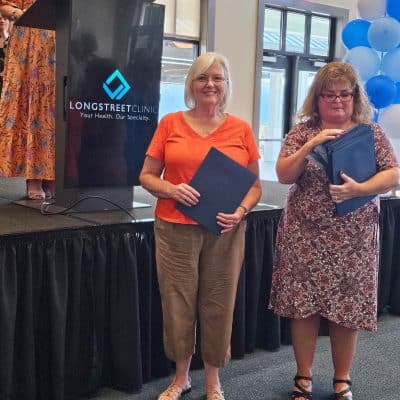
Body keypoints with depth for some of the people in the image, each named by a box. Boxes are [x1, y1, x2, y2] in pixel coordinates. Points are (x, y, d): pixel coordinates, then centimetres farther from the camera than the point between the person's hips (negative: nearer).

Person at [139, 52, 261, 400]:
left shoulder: (241, 130, 3)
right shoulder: (170, 124, 2)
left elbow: (255, 185, 7)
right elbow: (147, 176, 5)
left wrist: (241, 211, -12)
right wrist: (171, 190, -15)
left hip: (224, 232, 0)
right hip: (175, 229, 0)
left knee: (219, 305, 7)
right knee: (178, 303, 7)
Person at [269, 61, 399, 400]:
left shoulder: (371, 131, 3)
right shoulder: (303, 131, 4)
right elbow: (283, 175, -4)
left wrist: (358, 189, -21)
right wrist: (311, 145, -18)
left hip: (353, 238, 0)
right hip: (305, 234, 0)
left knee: (347, 309, 6)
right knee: (303, 306, 5)